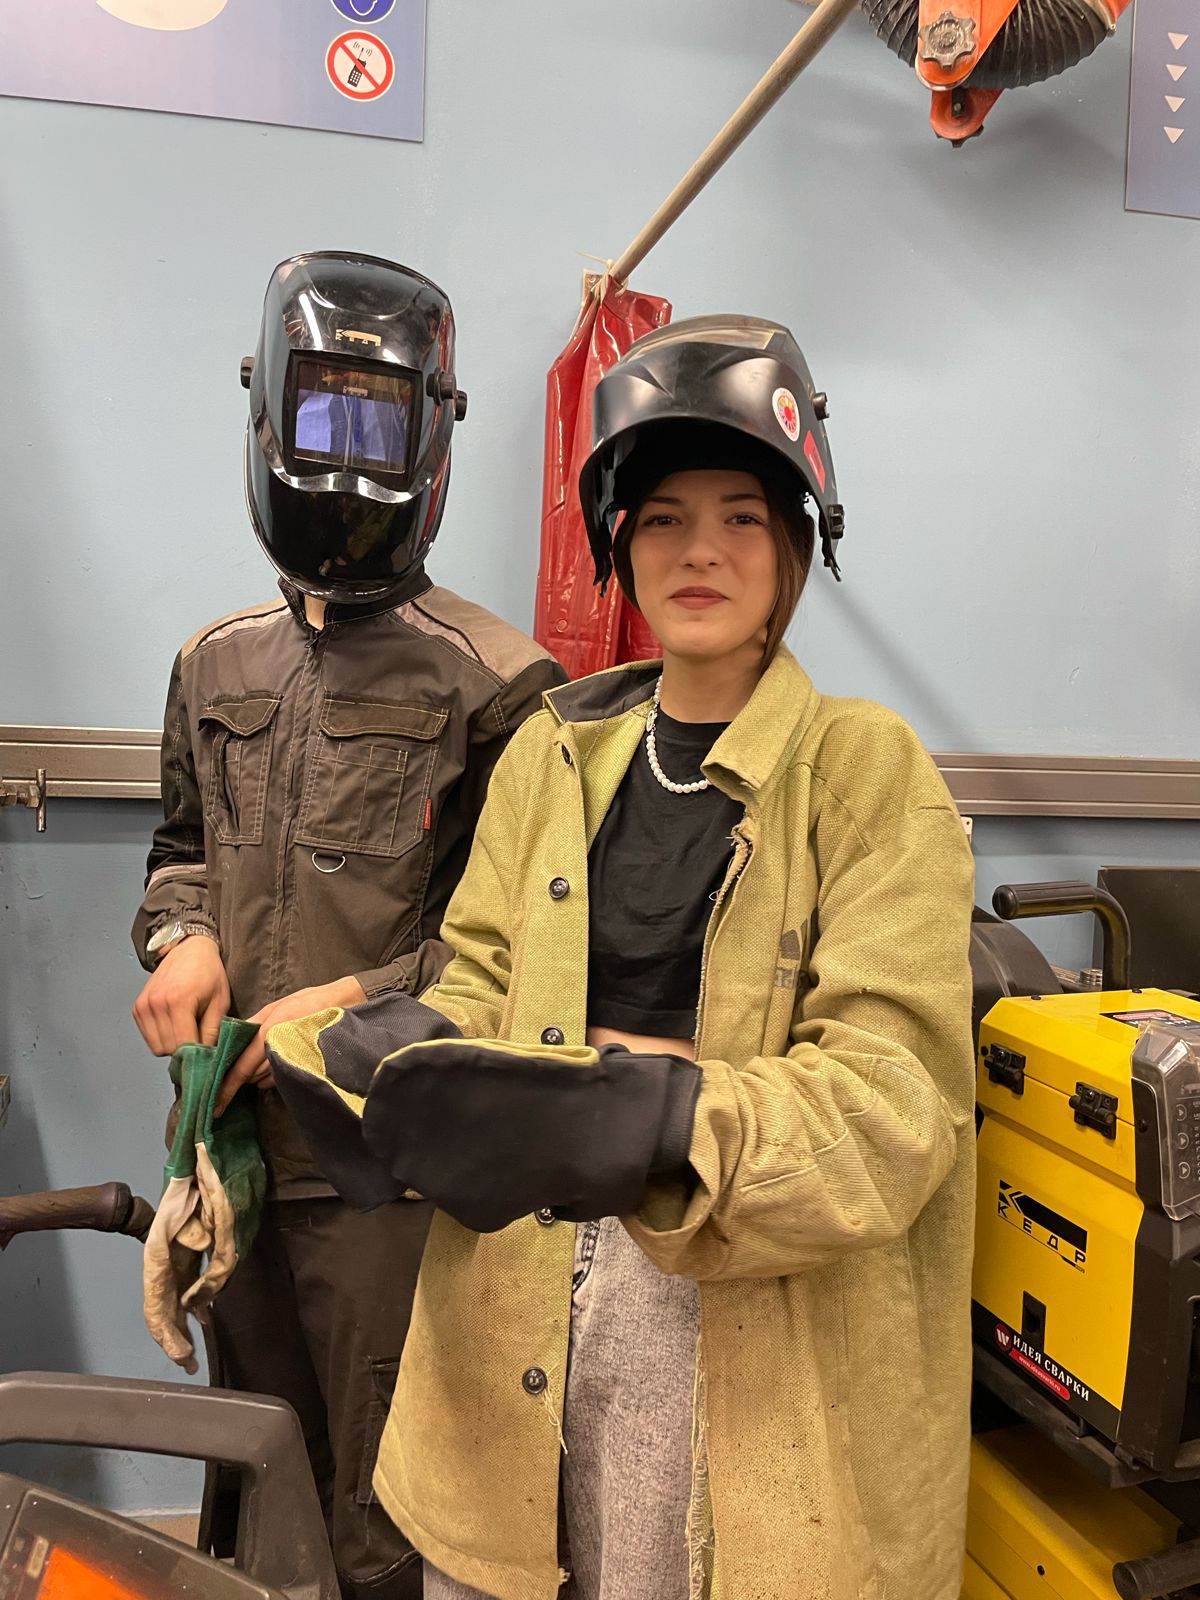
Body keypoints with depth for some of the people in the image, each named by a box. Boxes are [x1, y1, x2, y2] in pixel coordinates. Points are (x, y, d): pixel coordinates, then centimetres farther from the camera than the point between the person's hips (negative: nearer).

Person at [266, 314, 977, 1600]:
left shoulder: (871, 771, -5)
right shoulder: (550, 756, 7)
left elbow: (893, 1094, -14)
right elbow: (486, 986, 6)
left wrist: (667, 1122, -31)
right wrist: (413, 1056, -18)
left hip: (757, 1332, -3)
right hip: (514, 1322, 3)